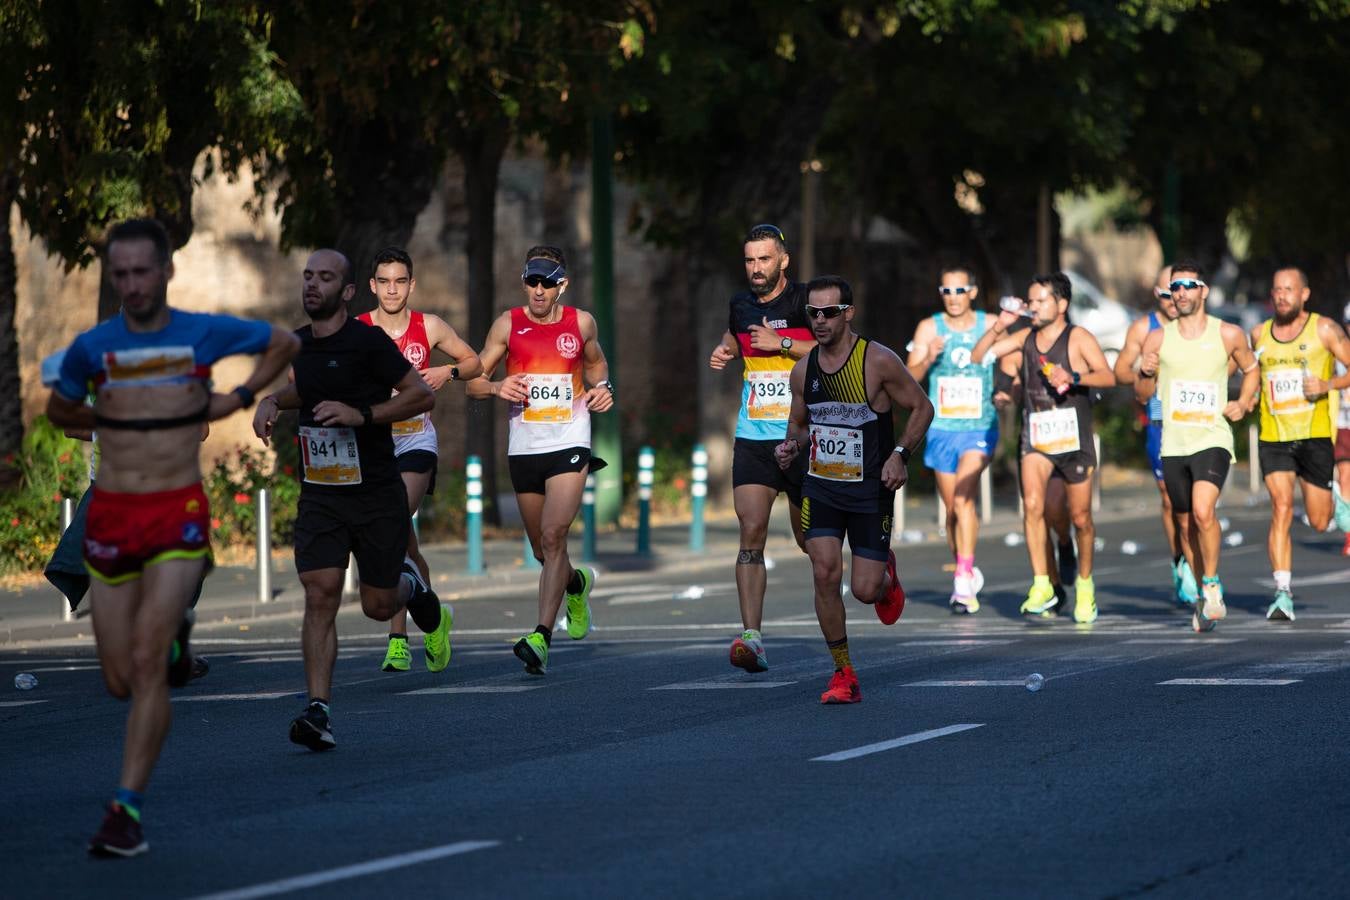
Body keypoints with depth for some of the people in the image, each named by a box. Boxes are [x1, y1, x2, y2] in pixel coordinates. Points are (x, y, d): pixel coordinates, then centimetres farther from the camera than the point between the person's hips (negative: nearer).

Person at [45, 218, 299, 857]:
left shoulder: (205, 334, 1)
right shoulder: (92, 347, 4)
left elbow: (284, 343, 18)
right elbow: (59, 411, 22)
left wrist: (240, 398, 7)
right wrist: (115, 420, 10)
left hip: (177, 515, -2)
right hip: (111, 514, 3)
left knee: (147, 664, -16)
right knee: (121, 680, 6)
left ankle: (128, 807, -16)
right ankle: (173, 632, 42)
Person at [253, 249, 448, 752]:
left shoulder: (366, 341, -12)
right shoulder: (297, 346, 7)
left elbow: (423, 394, -12)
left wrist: (362, 414, -22)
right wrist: (273, 401, 8)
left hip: (377, 497, -4)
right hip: (319, 497, 4)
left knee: (377, 606, 7)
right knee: (320, 596, -12)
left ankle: (414, 588, 44)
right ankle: (318, 712, -16)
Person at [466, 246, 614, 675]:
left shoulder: (581, 323, 3)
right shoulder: (508, 324, 2)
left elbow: (596, 363, 23)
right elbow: (474, 380, 6)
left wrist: (603, 388, 2)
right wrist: (497, 387, -16)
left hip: (570, 445, -2)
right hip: (524, 447, 2)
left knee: (553, 535, -19)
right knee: (543, 549, 13)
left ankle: (542, 637, -24)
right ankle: (577, 583, 48)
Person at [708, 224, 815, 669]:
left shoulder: (807, 301, -6)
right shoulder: (742, 304, 9)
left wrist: (782, 343, -20)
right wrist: (724, 351, 8)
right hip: (753, 438, 3)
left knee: (810, 540, 9)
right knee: (752, 531, -14)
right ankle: (752, 637, -19)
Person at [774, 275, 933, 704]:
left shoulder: (878, 361, -13)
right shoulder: (804, 370, 1)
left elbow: (921, 407, -4)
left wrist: (900, 454, -16)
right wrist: (791, 446, -6)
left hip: (870, 489, -3)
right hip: (820, 486, 3)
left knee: (865, 590, -3)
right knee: (825, 574, -13)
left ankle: (886, 575, 37)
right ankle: (843, 674, -1)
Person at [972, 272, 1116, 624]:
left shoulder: (1078, 338, -5)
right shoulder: (1024, 339, 8)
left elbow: (1108, 377, -15)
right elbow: (977, 356, 9)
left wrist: (1073, 378, -30)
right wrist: (1000, 325, -4)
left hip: (1074, 439, -3)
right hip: (1036, 438, 3)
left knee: (1080, 518, 6)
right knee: (1032, 504, -20)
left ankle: (1085, 584, 28)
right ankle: (1041, 586, -17)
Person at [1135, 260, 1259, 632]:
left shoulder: (1228, 335, -1)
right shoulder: (1158, 338, 3)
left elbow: (1251, 369, 18)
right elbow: (1142, 395, 7)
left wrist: (1244, 403, 2)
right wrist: (1146, 373, -13)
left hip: (1213, 439, -3)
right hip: (1173, 444, 3)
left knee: (1203, 511, -23)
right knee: (1186, 523, 11)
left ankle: (1211, 584, -5)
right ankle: (1205, 598, 26)